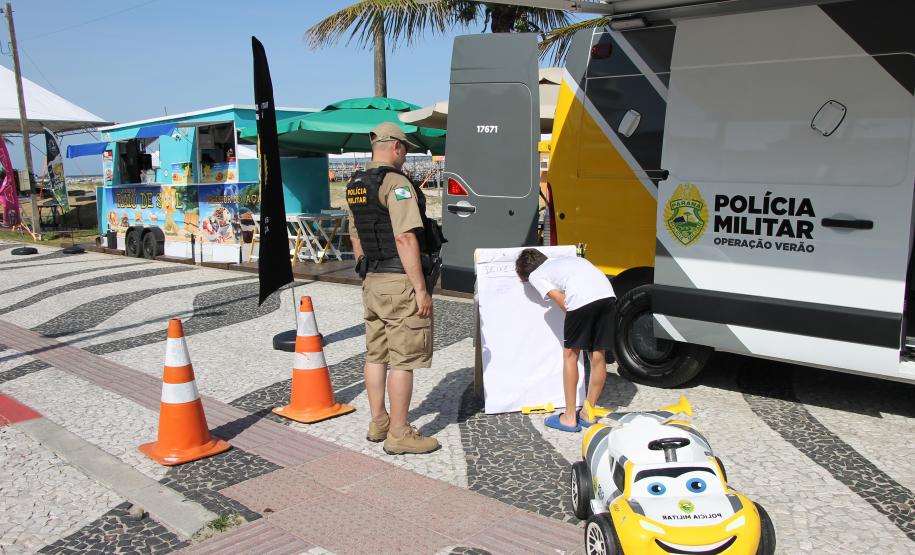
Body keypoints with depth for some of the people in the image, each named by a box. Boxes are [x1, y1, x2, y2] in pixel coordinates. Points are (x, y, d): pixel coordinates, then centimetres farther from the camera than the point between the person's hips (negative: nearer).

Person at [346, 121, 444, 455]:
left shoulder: (356, 187, 13)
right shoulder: (396, 183, -15)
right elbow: (405, 239, -22)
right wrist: (421, 288, -19)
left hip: (373, 281, 9)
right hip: (401, 281, -9)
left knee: (376, 354, 15)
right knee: (404, 359, -2)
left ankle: (378, 422, 25)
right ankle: (399, 434, 4)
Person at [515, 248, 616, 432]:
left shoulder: (535, 275, 19)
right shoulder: (569, 259, 38)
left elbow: (563, 302, 8)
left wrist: (575, 319, 21)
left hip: (582, 298, -6)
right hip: (608, 294, 6)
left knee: (570, 354, 10)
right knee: (598, 356, 15)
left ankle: (570, 418, 17)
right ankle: (588, 414, 28)